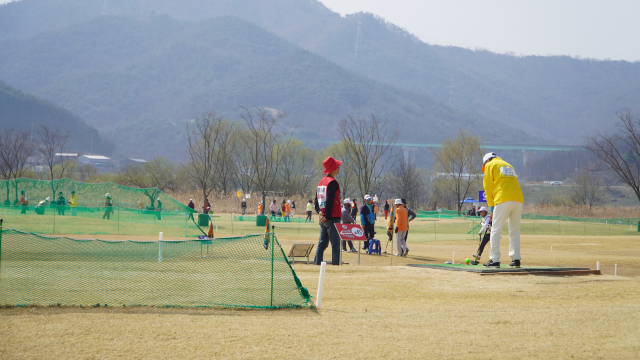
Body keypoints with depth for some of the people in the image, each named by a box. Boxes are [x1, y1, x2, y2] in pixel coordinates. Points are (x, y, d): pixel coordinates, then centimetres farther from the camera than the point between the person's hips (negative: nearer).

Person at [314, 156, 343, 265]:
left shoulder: (321, 181, 15)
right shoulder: (332, 182, -13)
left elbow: (317, 198, 16)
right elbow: (330, 200, -19)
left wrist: (319, 211, 6)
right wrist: (327, 216, -17)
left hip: (323, 218, 9)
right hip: (332, 218, -9)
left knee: (322, 243, 9)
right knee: (335, 243, -5)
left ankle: (317, 264, 6)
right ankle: (336, 265, -6)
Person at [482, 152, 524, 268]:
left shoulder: (490, 165, 14)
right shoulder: (509, 165, 31)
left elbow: (488, 187, 8)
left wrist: (491, 206, 11)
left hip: (503, 199, -6)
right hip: (519, 199, 6)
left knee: (496, 230, -3)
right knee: (515, 231, 11)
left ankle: (494, 259, -9)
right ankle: (516, 259, 6)